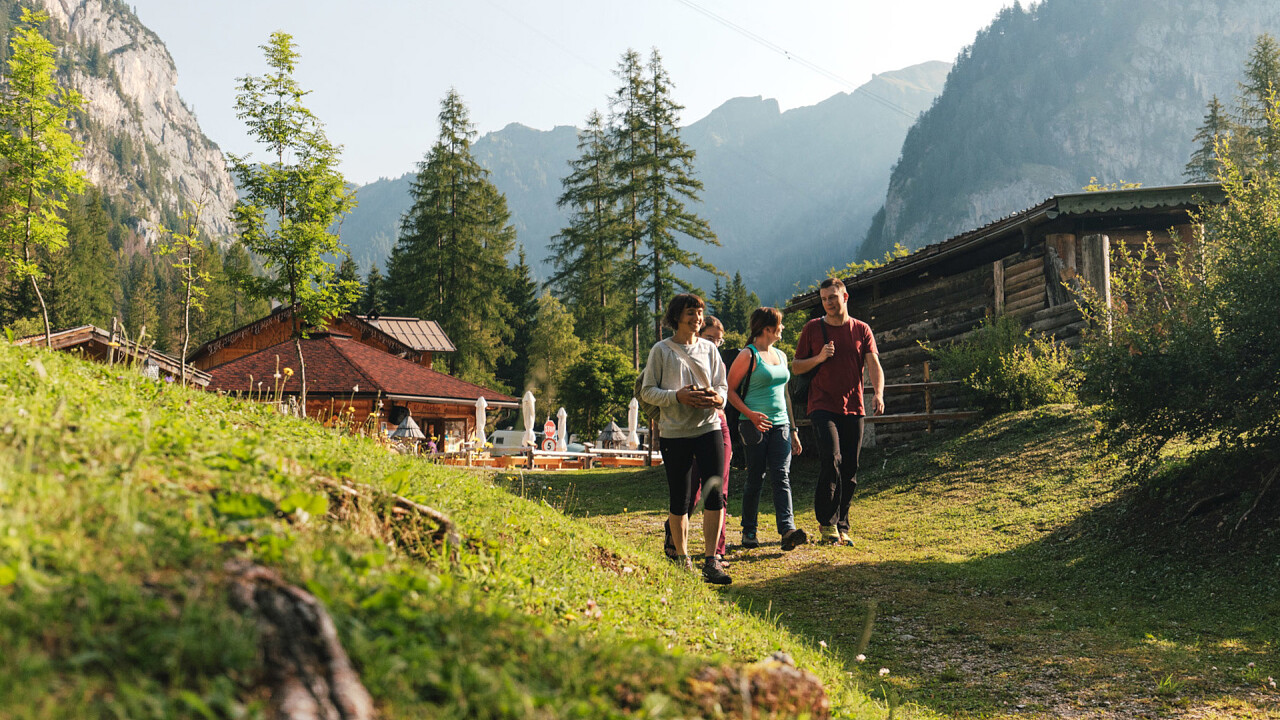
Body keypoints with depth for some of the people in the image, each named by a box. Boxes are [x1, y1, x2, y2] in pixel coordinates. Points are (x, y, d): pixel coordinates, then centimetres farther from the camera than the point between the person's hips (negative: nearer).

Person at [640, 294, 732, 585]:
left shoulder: (709, 349, 12)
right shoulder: (661, 350, 2)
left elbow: (723, 386, 14)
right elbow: (647, 391, 0)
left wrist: (716, 397, -10)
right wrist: (677, 396, -16)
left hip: (709, 427, 2)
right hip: (674, 432, -2)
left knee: (714, 493, -10)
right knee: (679, 500, 3)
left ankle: (711, 561, -4)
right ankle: (682, 558, 20)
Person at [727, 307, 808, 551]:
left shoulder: (780, 355, 17)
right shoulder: (748, 355, -5)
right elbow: (730, 390, -6)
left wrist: (793, 430, 21)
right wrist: (751, 415, -19)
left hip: (780, 424, 6)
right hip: (756, 425, -6)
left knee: (782, 477, -7)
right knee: (755, 479, -1)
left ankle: (787, 531, -17)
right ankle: (749, 532, 11)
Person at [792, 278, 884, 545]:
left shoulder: (861, 330, 8)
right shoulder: (812, 328, 6)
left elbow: (874, 365, -1)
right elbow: (796, 367, 8)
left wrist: (878, 393, -19)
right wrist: (819, 358, -11)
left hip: (853, 408, 3)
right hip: (822, 407, -2)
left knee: (850, 471, 5)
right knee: (831, 459, -20)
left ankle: (842, 527, 16)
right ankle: (827, 523, -10)